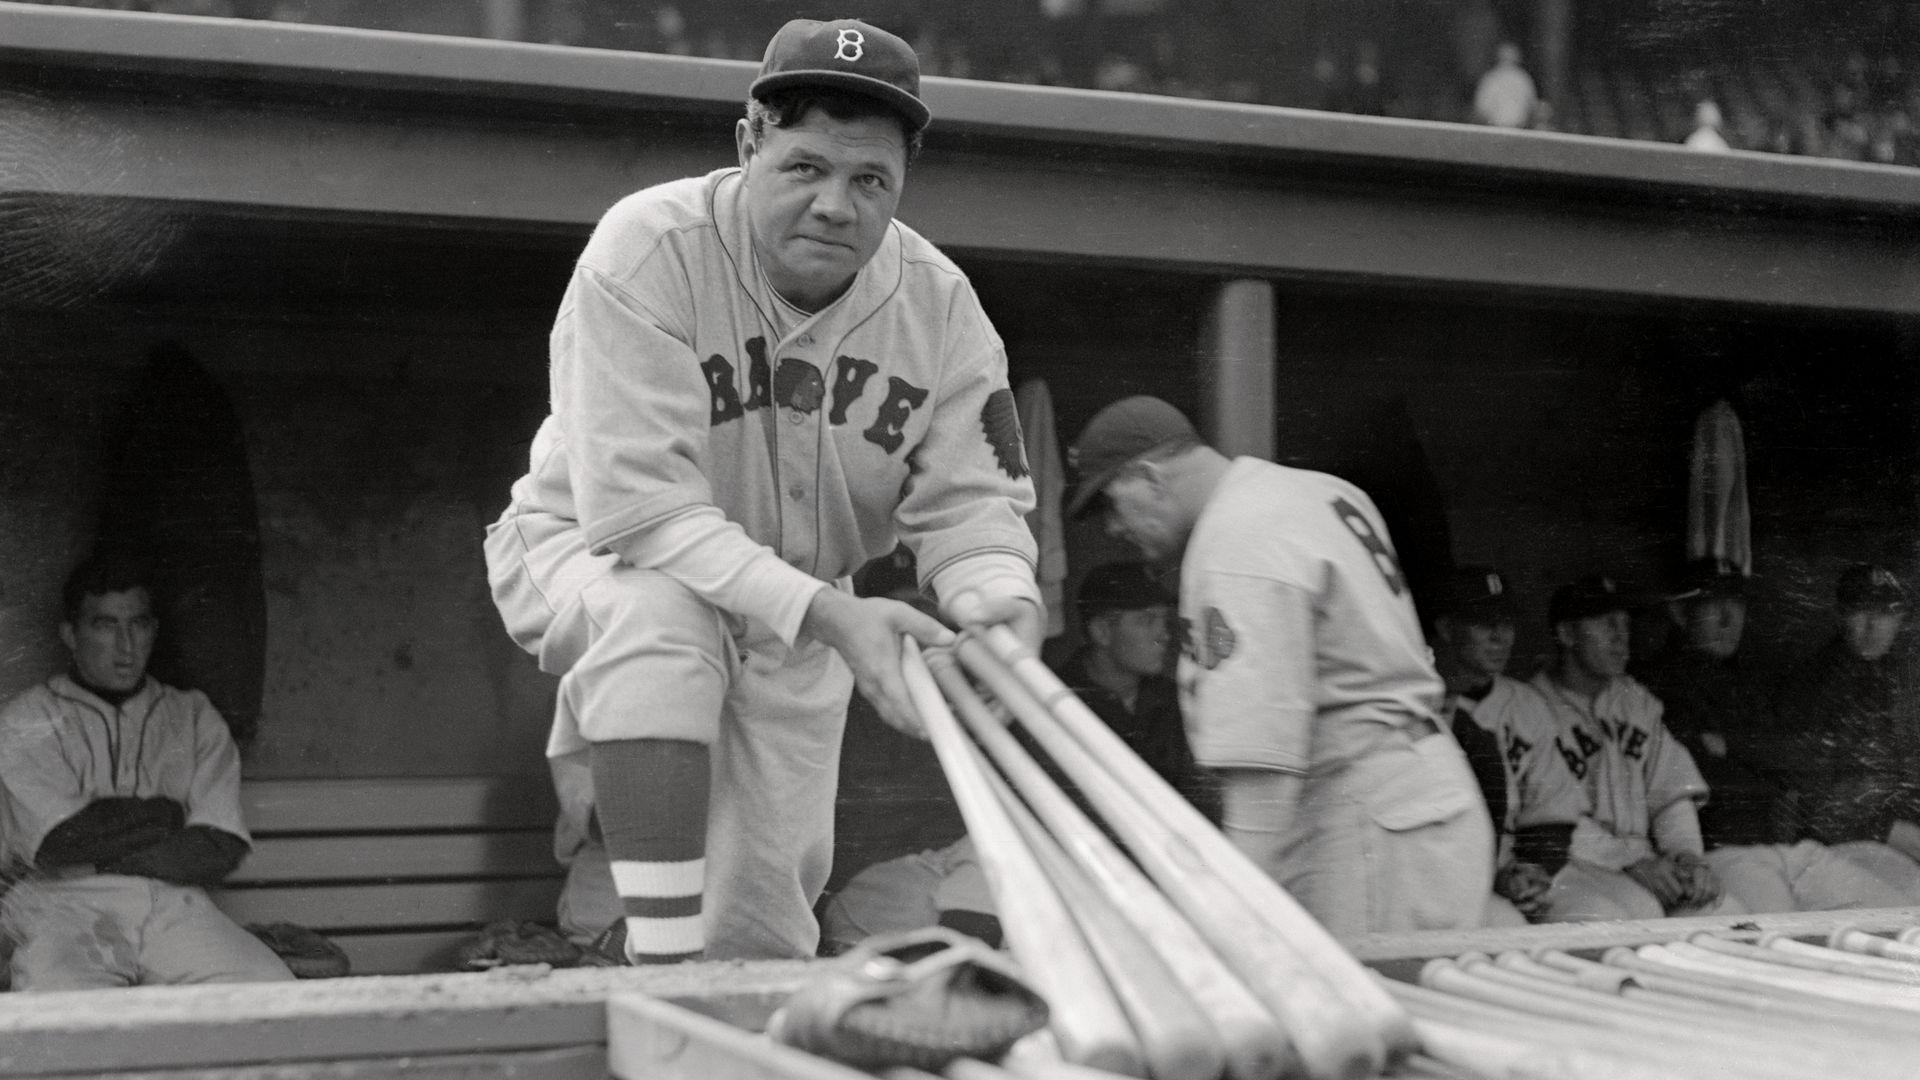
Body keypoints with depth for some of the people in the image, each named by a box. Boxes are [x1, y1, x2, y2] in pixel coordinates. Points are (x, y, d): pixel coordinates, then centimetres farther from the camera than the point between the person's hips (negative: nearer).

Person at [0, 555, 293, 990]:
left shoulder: (194, 717, 18)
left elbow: (222, 849, 4)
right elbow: (56, 845, -6)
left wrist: (99, 852, -5)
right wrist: (168, 813, 3)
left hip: (174, 905, 3)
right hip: (66, 907, -3)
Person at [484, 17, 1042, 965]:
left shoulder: (941, 305, -13)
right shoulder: (646, 253, -28)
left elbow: (968, 499, -11)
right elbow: (639, 507, -33)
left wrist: (1001, 600, -35)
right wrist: (825, 613, -42)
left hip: (798, 611, 4)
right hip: (592, 552, -4)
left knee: (764, 916, 3)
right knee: (660, 614, -39)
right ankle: (666, 970, -35)